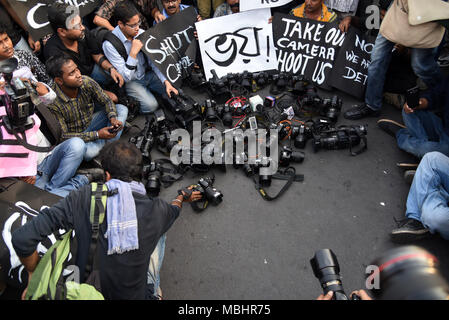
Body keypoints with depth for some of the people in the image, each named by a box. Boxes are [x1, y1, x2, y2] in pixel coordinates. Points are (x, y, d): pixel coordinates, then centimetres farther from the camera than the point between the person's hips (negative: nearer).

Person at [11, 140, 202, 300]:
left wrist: (34, 274, 0)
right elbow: (173, 212, 10)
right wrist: (181, 198, 34)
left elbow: (21, 238, -19)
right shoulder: (156, 210, -17)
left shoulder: (83, 199, -20)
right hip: (135, 295, -1)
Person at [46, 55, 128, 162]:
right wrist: (97, 135, -28)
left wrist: (113, 118, -24)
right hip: (73, 137, -5)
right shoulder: (52, 103, -29)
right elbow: (62, 135, -23)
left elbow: (106, 101, -3)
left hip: (90, 123, 5)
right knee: (88, 152, -37)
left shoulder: (87, 82, -18)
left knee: (121, 109, -8)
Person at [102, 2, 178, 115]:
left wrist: (166, 82, -17)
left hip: (147, 74, 5)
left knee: (172, 92, -10)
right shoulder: (109, 44, -24)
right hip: (130, 82, -5)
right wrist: (133, 52, -32)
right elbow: (125, 77, -23)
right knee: (151, 105, -25)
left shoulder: (141, 33, -9)